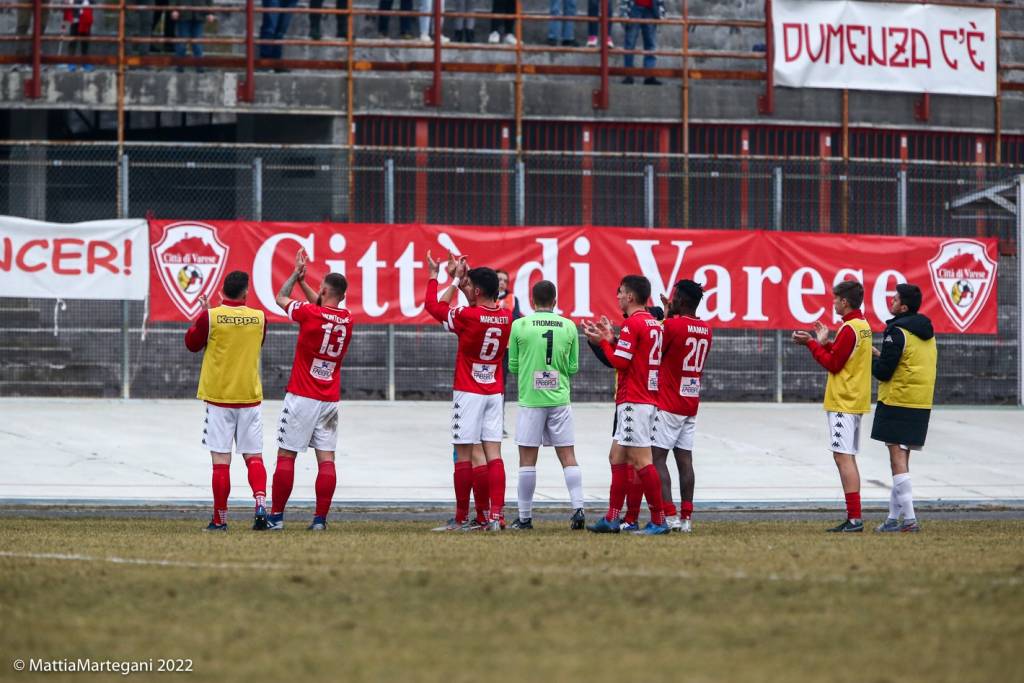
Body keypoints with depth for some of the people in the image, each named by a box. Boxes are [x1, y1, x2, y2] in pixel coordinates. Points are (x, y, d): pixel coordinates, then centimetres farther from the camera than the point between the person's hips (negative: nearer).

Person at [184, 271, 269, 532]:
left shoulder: (210, 317, -9)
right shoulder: (259, 317, -1)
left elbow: (192, 344, 7)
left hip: (218, 398, -2)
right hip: (250, 397, 2)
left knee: (221, 460, 0)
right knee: (254, 456, 8)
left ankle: (220, 519, 3)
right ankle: (260, 504, -12)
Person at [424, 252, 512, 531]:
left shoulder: (468, 316, -15)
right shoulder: (506, 318, 1)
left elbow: (433, 306, 0)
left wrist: (433, 277, 15)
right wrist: (460, 279, 27)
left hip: (468, 393, -5)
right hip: (494, 392, 5)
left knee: (464, 455, 1)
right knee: (493, 453, 1)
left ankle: (461, 518, 6)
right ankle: (497, 515, -10)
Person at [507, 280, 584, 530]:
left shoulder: (520, 326, -4)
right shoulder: (568, 327, 2)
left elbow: (513, 366, 4)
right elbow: (573, 368, 8)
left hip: (530, 400, -2)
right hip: (560, 400, 2)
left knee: (527, 460, 3)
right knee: (568, 457, 5)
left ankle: (525, 517, 5)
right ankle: (578, 508, -6)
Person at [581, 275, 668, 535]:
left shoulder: (633, 323, -14)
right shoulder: (653, 323, 15)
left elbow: (620, 362, -16)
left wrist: (602, 340, -3)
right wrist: (610, 338, 18)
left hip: (633, 403, -10)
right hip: (647, 400, 10)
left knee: (641, 461, -10)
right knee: (617, 458, 13)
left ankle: (659, 521, -11)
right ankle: (611, 519, 14)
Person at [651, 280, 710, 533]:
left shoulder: (672, 325, -14)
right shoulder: (705, 330, 9)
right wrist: (670, 315, 23)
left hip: (668, 405, -7)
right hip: (691, 404, 7)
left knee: (657, 457, -6)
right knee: (684, 459, 7)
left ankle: (669, 515, -16)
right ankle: (686, 517, 4)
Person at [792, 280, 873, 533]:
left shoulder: (849, 329, -16)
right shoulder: (864, 326, 14)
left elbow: (833, 364, -14)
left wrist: (811, 343, -6)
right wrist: (825, 343, 18)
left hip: (843, 403, -10)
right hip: (856, 401, 10)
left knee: (843, 457, -11)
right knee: (848, 459, 12)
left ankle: (854, 518, -16)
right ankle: (853, 518, 11)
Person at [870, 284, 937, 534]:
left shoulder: (897, 332, -13)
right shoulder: (927, 334, 14)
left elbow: (883, 372, -15)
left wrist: (871, 359, 5)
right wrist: (881, 356, 17)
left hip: (897, 404, -8)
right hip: (921, 405, 8)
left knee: (898, 460, -7)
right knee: (901, 461, 14)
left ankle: (909, 519, -13)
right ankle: (894, 518, 16)